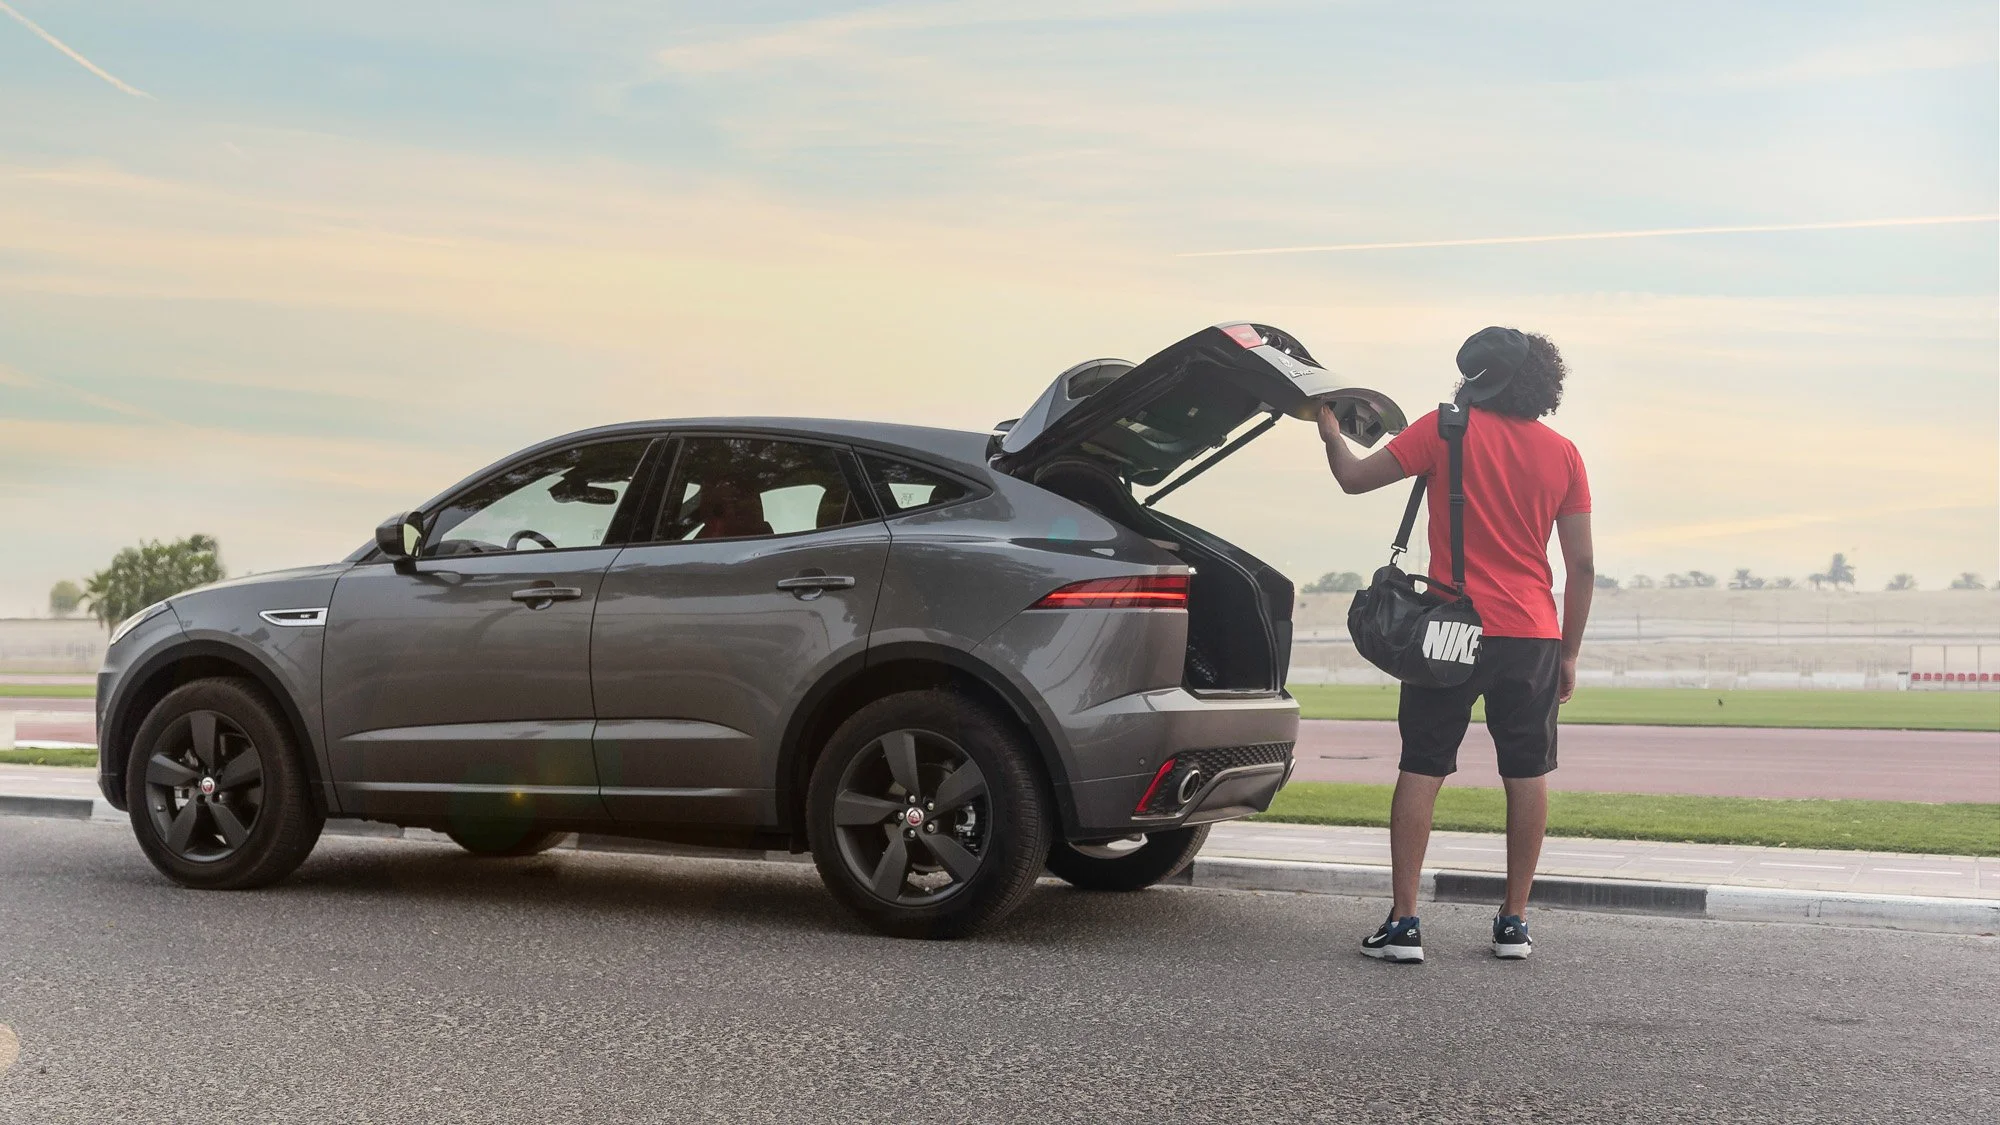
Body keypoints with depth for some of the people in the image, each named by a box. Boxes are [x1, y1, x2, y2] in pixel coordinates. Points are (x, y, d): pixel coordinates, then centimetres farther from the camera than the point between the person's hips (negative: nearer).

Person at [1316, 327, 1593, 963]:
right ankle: (1514, 922, 13)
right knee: (1527, 775, 10)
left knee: (1422, 771, 3)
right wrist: (1569, 654, 11)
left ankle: (1403, 922, 0)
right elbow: (1582, 566, 4)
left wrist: (1330, 431, 20)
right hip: (1533, 635, 2)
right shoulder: (1561, 453, 5)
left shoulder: (1447, 429, -3)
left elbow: (1353, 478, 0)